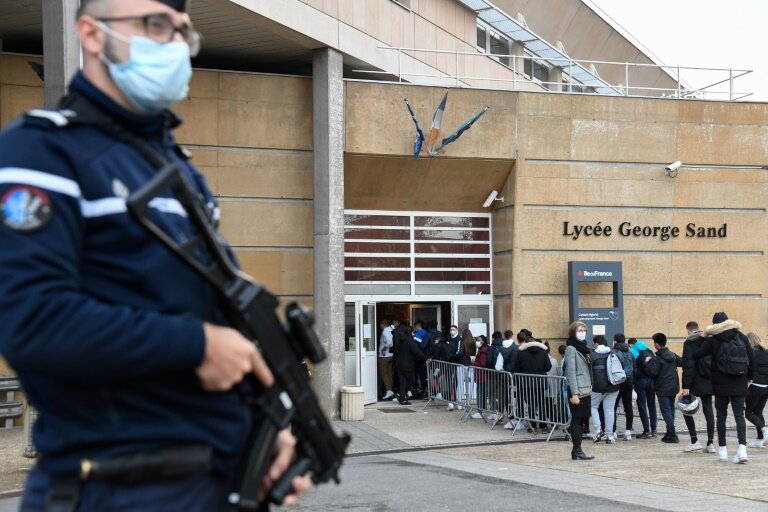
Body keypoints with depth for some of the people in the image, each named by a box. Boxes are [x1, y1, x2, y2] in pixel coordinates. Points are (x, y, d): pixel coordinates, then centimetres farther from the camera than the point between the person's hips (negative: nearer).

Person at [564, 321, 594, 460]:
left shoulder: (582, 347, 17)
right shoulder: (571, 349, -9)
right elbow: (571, 372, -15)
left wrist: (590, 388, 14)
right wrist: (574, 393, -20)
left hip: (586, 390, 8)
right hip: (577, 391, -8)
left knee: (580, 420, 8)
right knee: (577, 420, -6)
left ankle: (576, 450, 11)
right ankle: (577, 451, -4)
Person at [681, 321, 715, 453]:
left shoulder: (689, 342, -10)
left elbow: (688, 366, -16)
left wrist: (685, 386, -16)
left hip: (695, 383, -6)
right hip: (709, 382, 6)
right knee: (708, 410, 8)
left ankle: (694, 441, 1)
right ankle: (710, 443, 6)